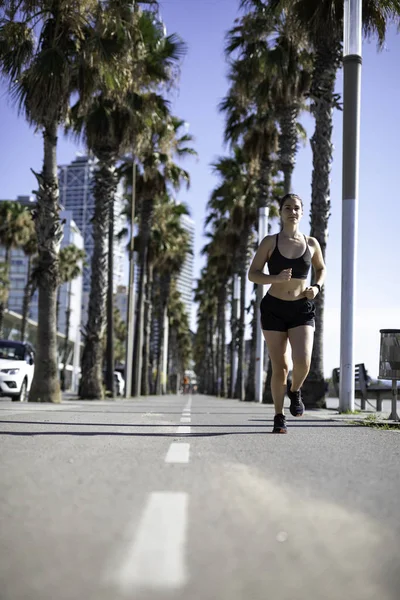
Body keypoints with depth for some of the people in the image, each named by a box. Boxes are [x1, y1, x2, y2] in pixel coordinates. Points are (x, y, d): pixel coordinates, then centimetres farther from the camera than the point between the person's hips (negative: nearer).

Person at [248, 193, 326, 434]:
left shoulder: (311, 243, 4)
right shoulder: (270, 242, -1)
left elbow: (322, 269, 21)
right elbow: (252, 274, -1)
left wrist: (317, 287, 1)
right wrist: (276, 278, -19)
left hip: (303, 309, 1)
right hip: (274, 308, -1)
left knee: (303, 361, -19)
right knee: (280, 367, -1)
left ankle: (295, 391, 15)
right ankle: (279, 417, 18)